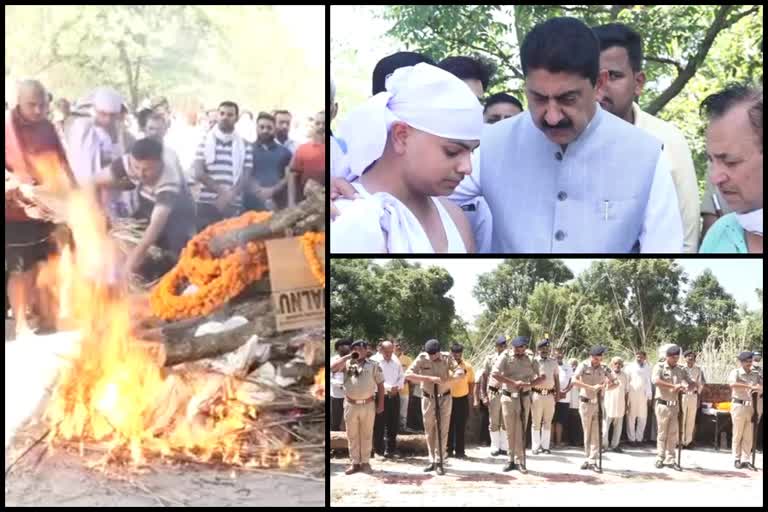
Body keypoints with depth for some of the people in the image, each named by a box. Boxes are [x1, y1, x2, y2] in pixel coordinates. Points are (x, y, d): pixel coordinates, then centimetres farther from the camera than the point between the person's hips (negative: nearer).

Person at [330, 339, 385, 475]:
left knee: (366, 435, 7)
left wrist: (381, 404, -2)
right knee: (352, 435, 7)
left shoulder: (373, 365, 2)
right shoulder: (347, 363, 4)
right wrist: (348, 356, -11)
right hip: (350, 405, 1)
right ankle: (355, 463, 16)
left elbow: (380, 385, 3)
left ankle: (365, 462, 16)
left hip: (368, 405, -1)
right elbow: (332, 368, -12)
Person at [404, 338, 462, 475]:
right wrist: (430, 378, -30)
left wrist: (447, 380, -38)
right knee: (429, 431, 8)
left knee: (442, 430, -2)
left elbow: (460, 373, -18)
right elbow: (408, 374, -23)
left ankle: (439, 462, 4)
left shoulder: (447, 358, -11)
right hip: (428, 398, 1)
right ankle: (432, 461, 19)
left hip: (444, 398, -1)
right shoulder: (422, 358, -13)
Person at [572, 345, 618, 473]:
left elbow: (615, 382, 7)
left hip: (598, 403, 2)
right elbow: (574, 381, -22)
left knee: (596, 434, -1)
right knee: (587, 433, 7)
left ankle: (592, 461, 1)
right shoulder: (584, 366, -9)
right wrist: (592, 387, -28)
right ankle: (587, 459, 16)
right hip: (586, 403, -2)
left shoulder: (603, 368, 0)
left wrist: (607, 387, -16)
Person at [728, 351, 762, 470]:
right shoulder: (735, 372, -4)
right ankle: (737, 459, 9)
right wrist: (750, 386, -30)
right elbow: (732, 384, -24)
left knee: (749, 436, 5)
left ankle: (746, 460, 10)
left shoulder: (755, 374, 11)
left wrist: (759, 389, -14)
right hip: (739, 405, -4)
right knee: (738, 434, 2)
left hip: (751, 407, 4)